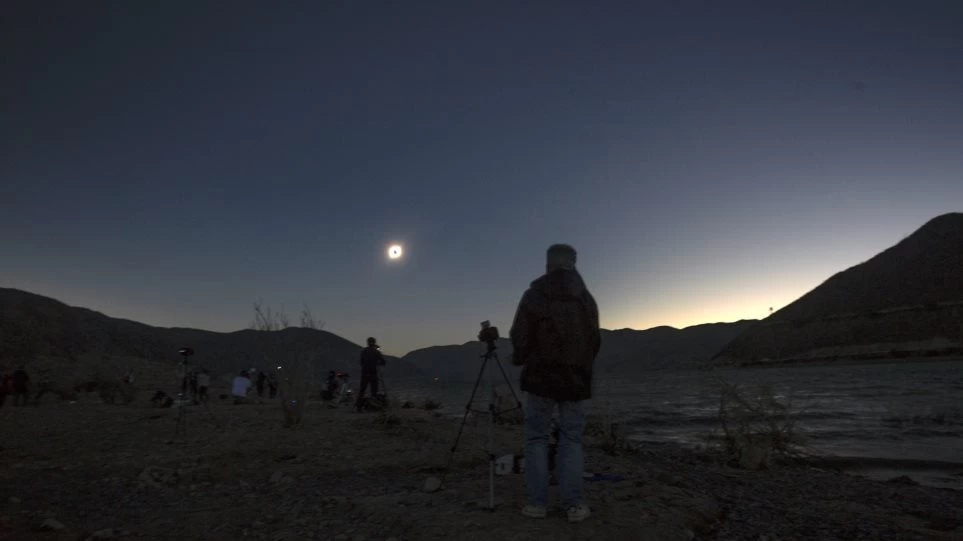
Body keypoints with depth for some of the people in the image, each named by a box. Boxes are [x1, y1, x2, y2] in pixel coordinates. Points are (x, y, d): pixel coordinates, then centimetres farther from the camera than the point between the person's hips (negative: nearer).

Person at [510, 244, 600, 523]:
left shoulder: (534, 295, -4)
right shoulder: (586, 298, 7)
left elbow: (520, 337, -5)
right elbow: (595, 342, 11)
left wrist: (519, 359, 15)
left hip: (541, 377, -2)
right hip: (577, 379, 3)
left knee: (536, 438, 7)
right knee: (572, 440, 8)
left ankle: (536, 503, 6)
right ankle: (574, 505, 4)